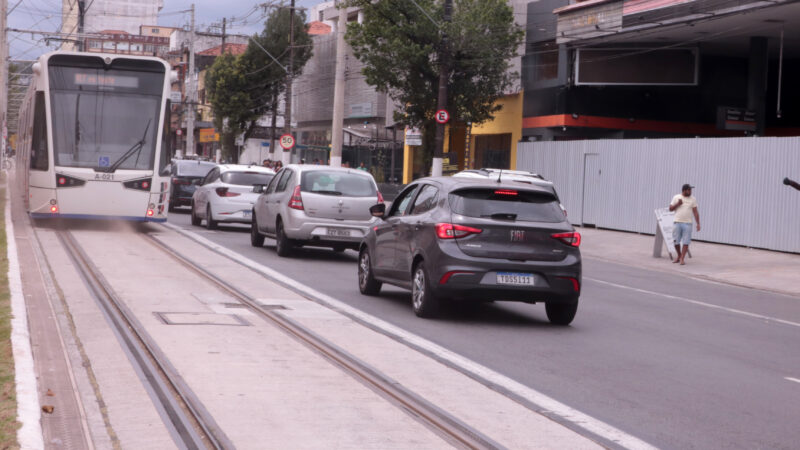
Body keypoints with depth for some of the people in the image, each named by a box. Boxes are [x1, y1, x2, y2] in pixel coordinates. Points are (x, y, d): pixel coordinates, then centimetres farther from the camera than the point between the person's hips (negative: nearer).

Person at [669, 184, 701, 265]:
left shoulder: (693, 199, 5)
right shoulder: (676, 197, 5)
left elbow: (695, 212, 3)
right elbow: (670, 208, 6)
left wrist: (698, 223, -3)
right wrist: (677, 204, -11)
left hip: (687, 224, -1)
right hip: (677, 222, 1)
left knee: (686, 242, -6)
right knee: (676, 241, 4)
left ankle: (682, 259, -1)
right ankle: (679, 255, 25)